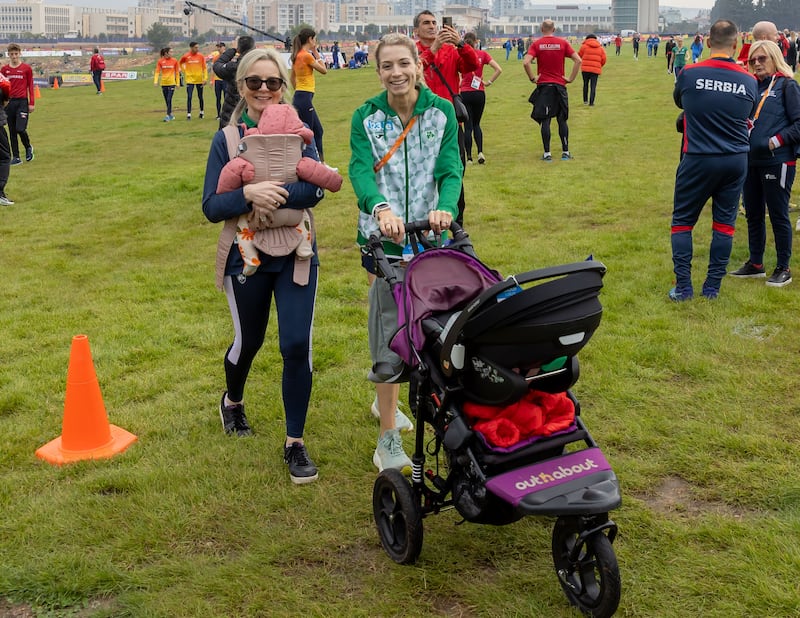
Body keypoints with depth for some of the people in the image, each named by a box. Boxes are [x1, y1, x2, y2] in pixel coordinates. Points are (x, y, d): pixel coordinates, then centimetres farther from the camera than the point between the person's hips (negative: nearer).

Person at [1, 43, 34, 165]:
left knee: (20, 129, -13)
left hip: (22, 101, -3)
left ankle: (28, 148, 16)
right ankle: (16, 157, 11)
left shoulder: (26, 68, 1)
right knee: (12, 131, 5)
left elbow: (30, 86, 3)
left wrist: (31, 103, -2)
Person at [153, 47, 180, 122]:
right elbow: (157, 71, 0)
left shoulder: (174, 61, 0)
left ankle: (168, 116, -9)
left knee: (169, 100, -11)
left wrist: (178, 83, 4)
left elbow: (177, 72, 6)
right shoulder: (160, 61, 0)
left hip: (172, 83, -2)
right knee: (166, 101, 8)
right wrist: (155, 81, -13)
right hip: (163, 83, 2)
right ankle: (171, 114, 22)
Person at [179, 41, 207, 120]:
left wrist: (205, 78, -7)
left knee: (200, 97, 12)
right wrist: (184, 71, 5)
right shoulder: (186, 56, -4)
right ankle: (188, 114, -5)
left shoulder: (201, 56, -2)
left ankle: (202, 111, 30)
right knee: (189, 97, -7)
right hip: (190, 80, -1)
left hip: (199, 80, 1)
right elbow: (180, 63, 14)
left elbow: (204, 68, 0)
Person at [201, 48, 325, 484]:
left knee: (296, 346, -8)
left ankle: (295, 443, 6)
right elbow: (211, 207, -12)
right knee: (248, 341, 17)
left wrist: (274, 196, -30)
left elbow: (315, 188, -16)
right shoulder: (226, 140, -3)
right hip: (247, 257, 0)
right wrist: (249, 194, -29)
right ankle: (232, 402, 49)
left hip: (296, 255, 0)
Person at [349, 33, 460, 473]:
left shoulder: (442, 112, 0)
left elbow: (450, 167, -10)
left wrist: (445, 206, -31)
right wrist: (381, 208, -38)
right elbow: (361, 170, -17)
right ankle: (387, 439, 1)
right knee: (389, 327, -6)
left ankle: (386, 399, 41)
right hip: (384, 232, -2)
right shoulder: (367, 117, -3)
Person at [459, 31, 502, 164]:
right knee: (476, 124, 17)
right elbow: (498, 70, -7)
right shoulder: (482, 54, 0)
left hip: (465, 93, -2)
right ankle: (480, 152, -2)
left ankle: (469, 157, 4)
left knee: (468, 126, 5)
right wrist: (489, 82, 1)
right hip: (479, 93, 2)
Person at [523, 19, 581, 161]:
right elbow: (578, 60, -5)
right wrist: (571, 78, 1)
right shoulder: (563, 43, 1)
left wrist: (532, 78, -3)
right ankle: (565, 152, 12)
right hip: (560, 85, 1)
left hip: (543, 85, -1)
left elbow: (525, 63, -15)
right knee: (562, 120, 9)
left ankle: (547, 153, 1)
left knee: (545, 121, 2)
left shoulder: (536, 44, -2)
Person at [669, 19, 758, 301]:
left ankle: (683, 287, 6)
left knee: (682, 221, 9)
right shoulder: (750, 81, -2)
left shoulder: (689, 74, -9)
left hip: (698, 159, -2)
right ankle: (712, 287, 15)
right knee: (724, 223, 11)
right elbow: (749, 119, 13)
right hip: (736, 161, 2)